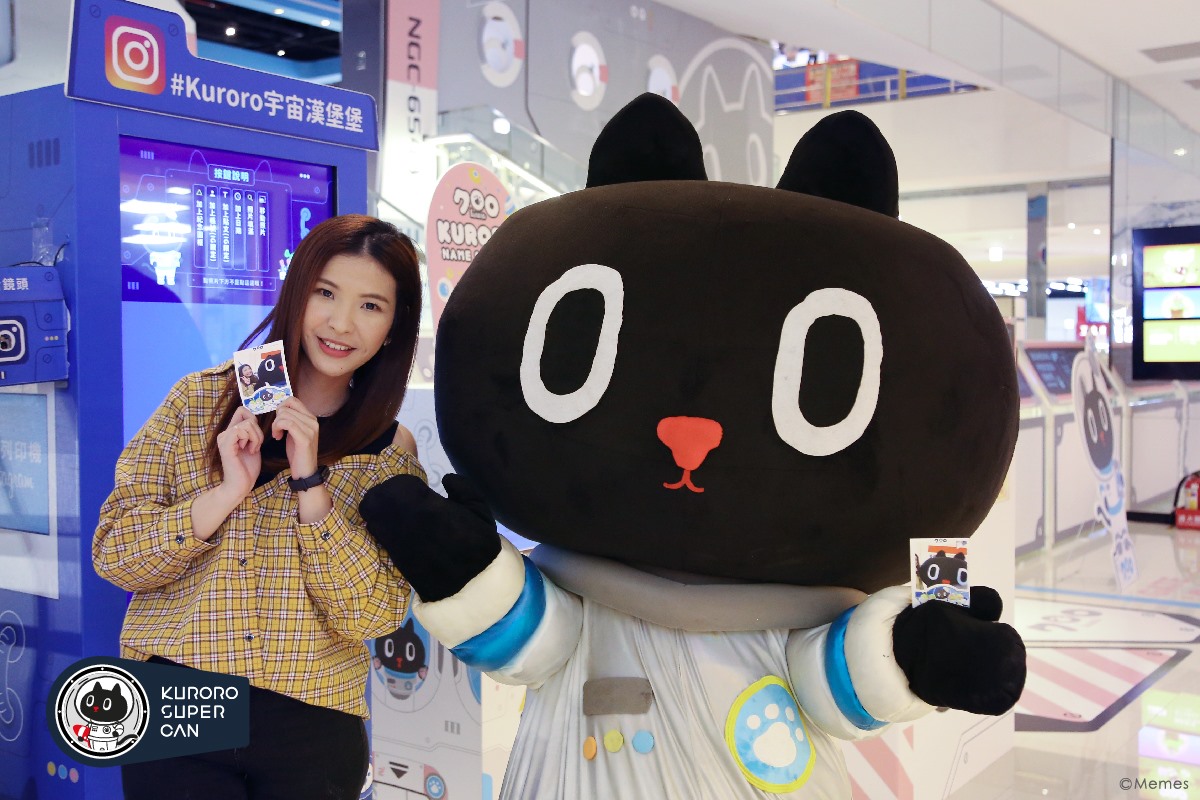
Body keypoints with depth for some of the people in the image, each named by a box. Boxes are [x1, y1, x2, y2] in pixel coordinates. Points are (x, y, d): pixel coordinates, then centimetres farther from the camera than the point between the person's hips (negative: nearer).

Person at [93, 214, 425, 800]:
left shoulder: (390, 453, -1)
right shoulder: (200, 400, 0)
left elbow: (372, 618, -11)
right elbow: (113, 555, -4)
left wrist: (311, 481, -19)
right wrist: (229, 492, -18)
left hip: (312, 731, 1)